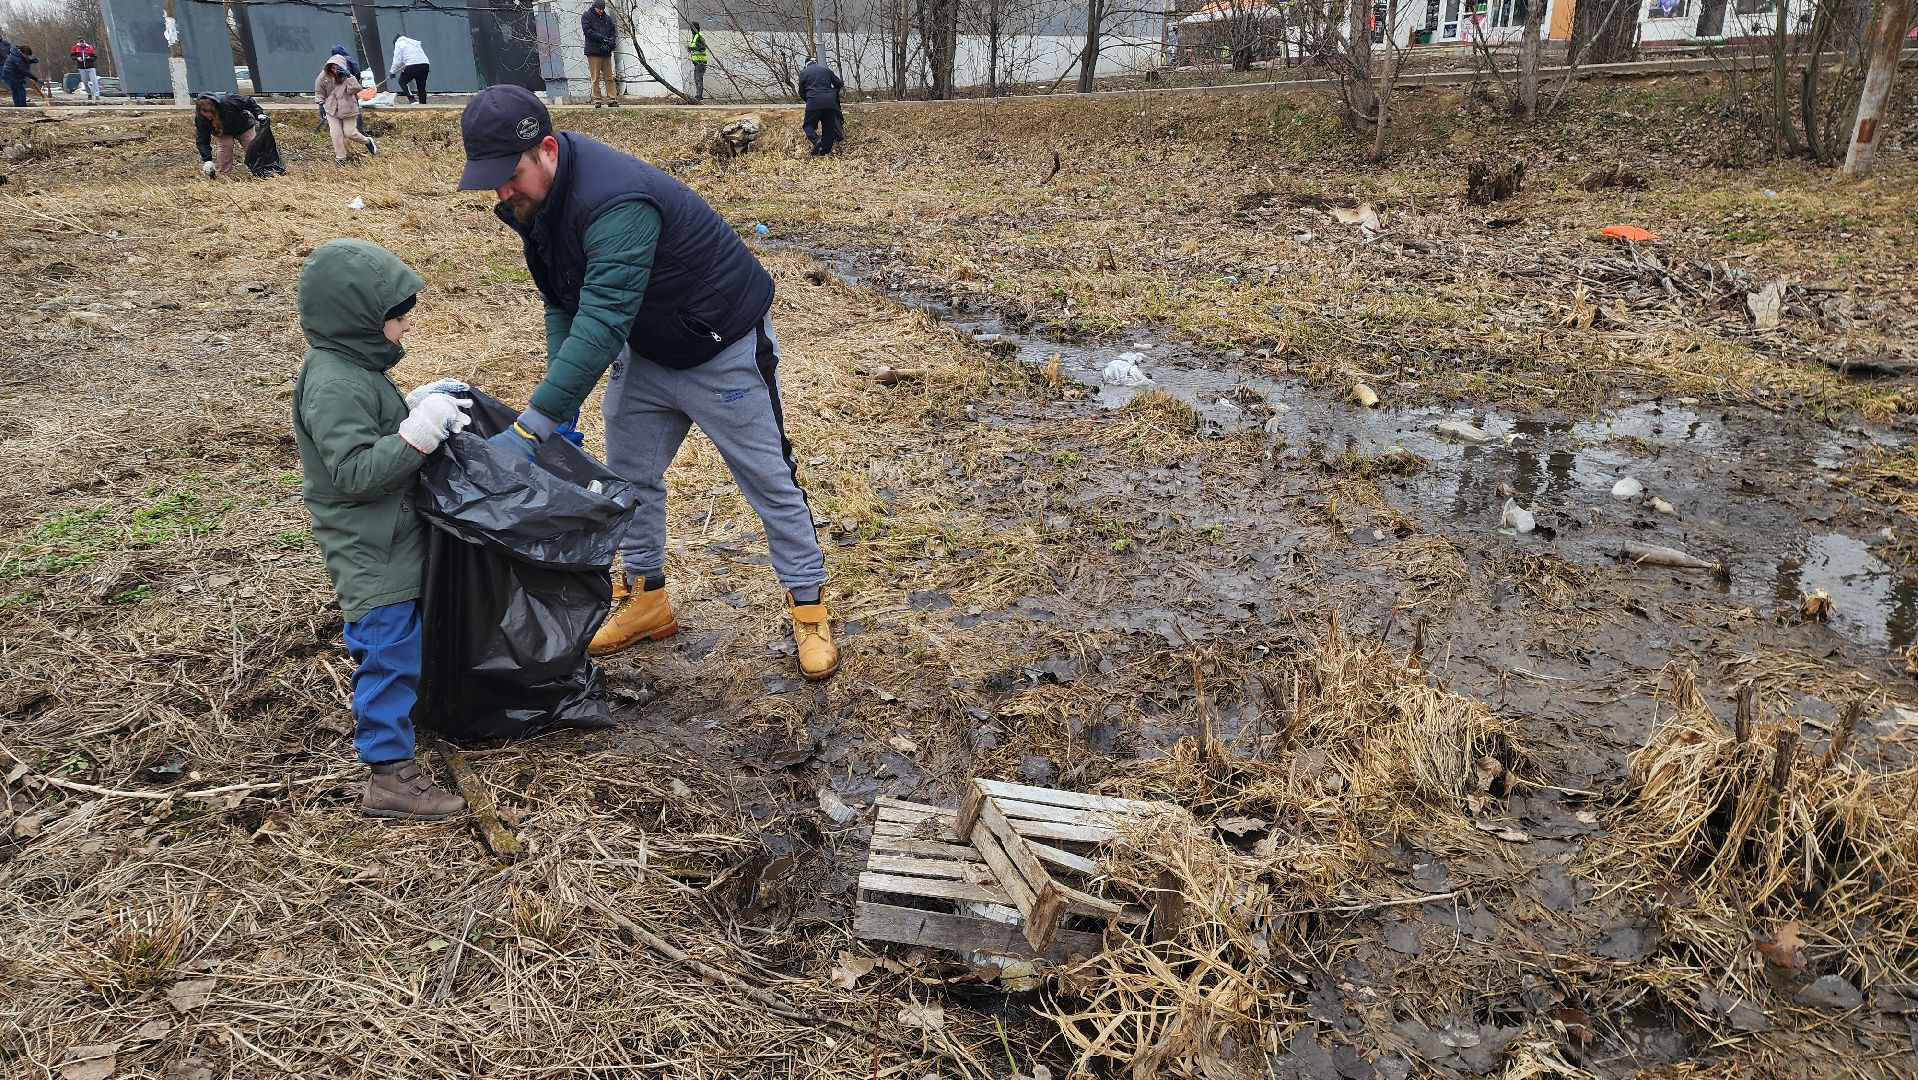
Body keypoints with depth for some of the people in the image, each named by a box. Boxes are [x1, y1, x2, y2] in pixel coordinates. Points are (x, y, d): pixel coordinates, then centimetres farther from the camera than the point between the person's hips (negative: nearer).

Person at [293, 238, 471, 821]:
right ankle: (391, 776, 2)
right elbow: (356, 471, -29)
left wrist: (414, 409, 5)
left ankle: (378, 717, 46)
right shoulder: (334, 384, -24)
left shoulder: (354, 368, 8)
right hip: (372, 557, -10)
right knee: (390, 652, -5)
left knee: (385, 647, 26)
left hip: (388, 545, 10)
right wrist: (418, 433, -33)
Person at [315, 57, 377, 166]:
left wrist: (349, 77, -30)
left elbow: (356, 89, -23)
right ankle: (340, 158, 8)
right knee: (336, 134, -3)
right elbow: (319, 91, 9)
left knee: (350, 133, 1)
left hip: (348, 109, -2)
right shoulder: (324, 76, -4)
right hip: (332, 109, 2)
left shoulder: (347, 77, -9)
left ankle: (368, 141, 32)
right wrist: (321, 104, 4)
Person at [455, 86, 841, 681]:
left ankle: (809, 608, 16)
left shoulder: (616, 202, -37)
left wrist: (531, 428, -45)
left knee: (769, 479, 2)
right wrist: (561, 399, -9)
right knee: (630, 475, 13)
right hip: (645, 351, 8)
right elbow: (563, 303, 1)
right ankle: (646, 600, 29)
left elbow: (602, 323, -43)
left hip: (723, 349, -8)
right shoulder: (531, 196, -8)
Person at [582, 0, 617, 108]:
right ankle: (597, 100, -2)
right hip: (593, 52, -4)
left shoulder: (607, 18, 17)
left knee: (609, 78, 1)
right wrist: (602, 38, -17)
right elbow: (587, 31, -9)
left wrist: (612, 40, -4)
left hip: (606, 52, 4)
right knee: (596, 78, -4)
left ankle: (612, 99, 1)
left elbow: (612, 32, 19)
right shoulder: (586, 16, 3)